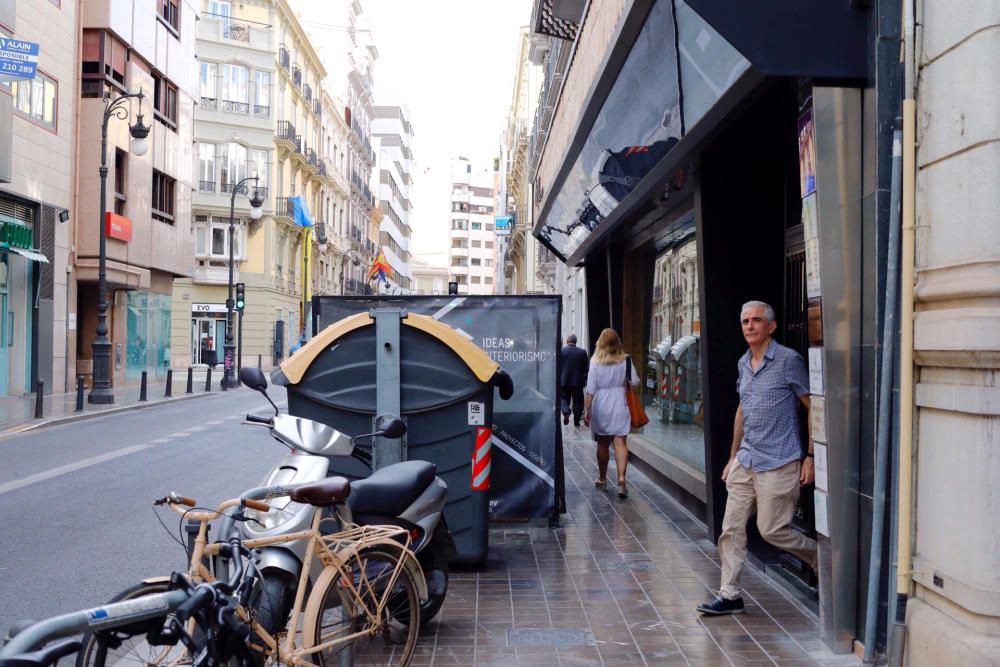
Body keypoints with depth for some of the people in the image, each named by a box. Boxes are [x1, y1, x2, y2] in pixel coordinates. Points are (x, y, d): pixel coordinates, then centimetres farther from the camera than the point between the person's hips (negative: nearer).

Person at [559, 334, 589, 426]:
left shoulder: (561, 351, -7)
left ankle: (566, 412, -15)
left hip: (564, 380, 0)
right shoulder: (582, 352, -4)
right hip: (578, 381, 1)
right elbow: (586, 368, 2)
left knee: (564, 398, 12)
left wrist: (558, 380, 10)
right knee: (577, 401, 10)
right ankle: (576, 421, 11)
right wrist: (585, 380, 16)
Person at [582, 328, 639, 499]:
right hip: (620, 406, 0)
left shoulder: (595, 362, -7)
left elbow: (590, 390, -8)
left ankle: (602, 479, 25)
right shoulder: (625, 361, -4)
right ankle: (621, 477, -17)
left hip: (601, 407, 0)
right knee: (620, 442, -2)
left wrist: (586, 409, -4)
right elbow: (635, 382, 2)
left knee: (602, 443, 12)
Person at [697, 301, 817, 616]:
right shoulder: (743, 363, 12)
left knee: (772, 529, -2)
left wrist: (811, 456, -12)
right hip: (745, 461, 7)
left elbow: (813, 408, -7)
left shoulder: (788, 360, -9)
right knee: (731, 528, 4)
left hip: (778, 463, -7)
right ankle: (729, 595, 12)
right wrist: (733, 456, 22)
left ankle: (821, 559, 23)